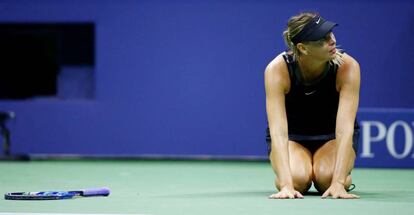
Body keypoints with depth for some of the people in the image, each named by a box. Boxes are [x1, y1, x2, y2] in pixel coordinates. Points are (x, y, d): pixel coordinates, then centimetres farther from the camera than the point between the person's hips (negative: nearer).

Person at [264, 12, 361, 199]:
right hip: (292, 136, 0)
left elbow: (345, 128, -35)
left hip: (332, 136, 1)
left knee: (327, 177, -31)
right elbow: (278, 130, -38)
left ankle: (344, 179, 6)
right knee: (297, 178, -31)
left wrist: (338, 182, -46)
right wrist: (286, 185, -49)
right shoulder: (277, 69, -30)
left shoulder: (347, 66, -29)